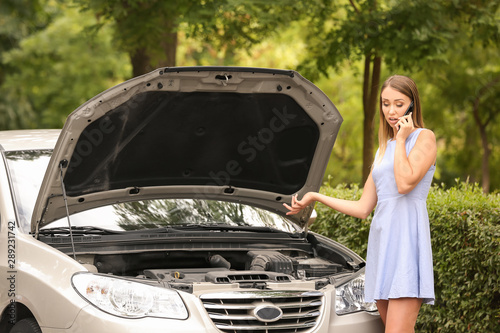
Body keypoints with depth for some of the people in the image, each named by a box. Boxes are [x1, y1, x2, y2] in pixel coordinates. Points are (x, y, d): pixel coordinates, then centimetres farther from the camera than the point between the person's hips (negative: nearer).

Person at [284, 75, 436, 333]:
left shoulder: (424, 138, 2)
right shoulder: (383, 150, 23)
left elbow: (405, 183, -16)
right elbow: (363, 208, 22)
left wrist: (400, 139, -4)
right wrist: (315, 197, 24)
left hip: (408, 239, -7)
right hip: (381, 239, 7)